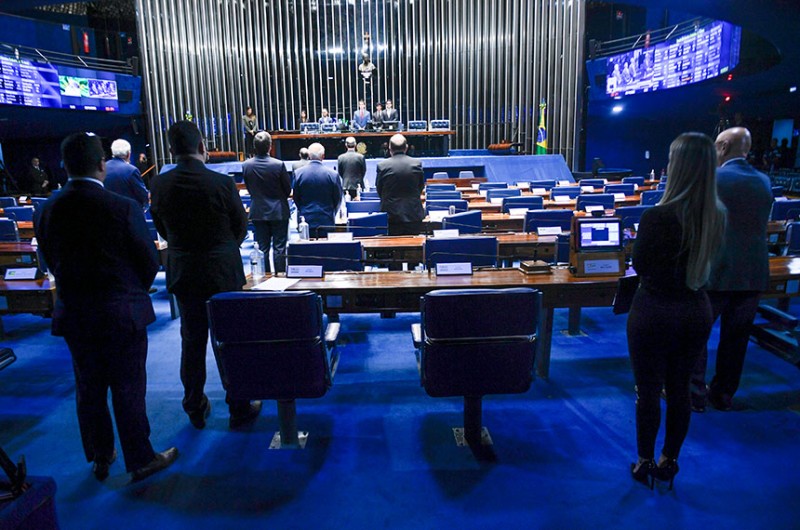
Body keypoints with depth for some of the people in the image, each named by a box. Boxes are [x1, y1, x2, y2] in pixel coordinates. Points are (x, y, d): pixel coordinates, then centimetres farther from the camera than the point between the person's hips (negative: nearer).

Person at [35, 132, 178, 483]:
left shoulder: (47, 211, -3)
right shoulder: (123, 208, -17)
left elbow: (50, 260, 6)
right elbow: (149, 261, -10)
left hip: (74, 315, 5)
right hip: (122, 314, -4)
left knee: (89, 389, 18)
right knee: (128, 389, 7)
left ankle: (100, 457, 34)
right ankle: (141, 460, 20)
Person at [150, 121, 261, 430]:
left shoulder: (159, 185, -7)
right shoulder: (222, 183, -16)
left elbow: (163, 230, 5)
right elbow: (241, 226, -4)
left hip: (183, 274, 3)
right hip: (224, 273, -3)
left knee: (192, 343, 16)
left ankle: (195, 408, 30)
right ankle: (239, 409, 22)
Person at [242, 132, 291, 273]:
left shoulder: (246, 165, -8)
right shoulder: (279, 165, -17)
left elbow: (249, 188, 5)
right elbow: (288, 189, -5)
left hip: (258, 212, 3)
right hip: (278, 211, -3)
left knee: (262, 247, 11)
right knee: (279, 247, 5)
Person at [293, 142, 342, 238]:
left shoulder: (299, 173, -3)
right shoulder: (333, 174, -8)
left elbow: (296, 198, 5)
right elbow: (338, 199, 1)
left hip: (306, 220, 2)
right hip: (326, 220, -1)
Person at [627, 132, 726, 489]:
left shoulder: (657, 216, -22)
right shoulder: (717, 216, -4)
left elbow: (639, 265, -10)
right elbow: (705, 260, 10)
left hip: (655, 312, -5)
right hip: (696, 311, 6)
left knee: (648, 392, 10)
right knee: (679, 389, 18)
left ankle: (645, 463, 25)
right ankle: (669, 462, 34)